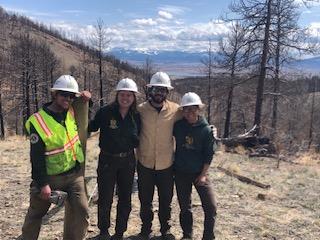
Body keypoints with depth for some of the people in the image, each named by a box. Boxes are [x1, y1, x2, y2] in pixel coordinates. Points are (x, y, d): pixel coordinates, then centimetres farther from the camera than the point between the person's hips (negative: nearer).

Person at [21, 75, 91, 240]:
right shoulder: (38, 122, -19)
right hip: (50, 177, -4)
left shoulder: (70, 112, -1)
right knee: (36, 214, 15)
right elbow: (37, 158, -17)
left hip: (75, 174, 5)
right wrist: (43, 184, -17)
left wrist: (86, 97, 2)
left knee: (81, 212, -1)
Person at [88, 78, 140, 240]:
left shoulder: (136, 116, -2)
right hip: (107, 160, -3)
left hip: (127, 161, 4)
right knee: (105, 199, 6)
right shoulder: (105, 112, -13)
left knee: (125, 199, 14)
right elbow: (91, 127, -8)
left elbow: (137, 141, 8)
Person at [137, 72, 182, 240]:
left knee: (166, 200, 16)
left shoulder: (175, 110, -6)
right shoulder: (140, 109, -8)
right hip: (145, 164, 0)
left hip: (166, 164, 1)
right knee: (145, 201, 15)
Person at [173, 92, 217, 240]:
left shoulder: (206, 130, -9)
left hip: (199, 173, -2)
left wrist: (203, 174, -9)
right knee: (185, 207, 12)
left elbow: (209, 154, -6)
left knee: (211, 207, -6)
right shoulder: (177, 126, -4)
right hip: (180, 173, 2)